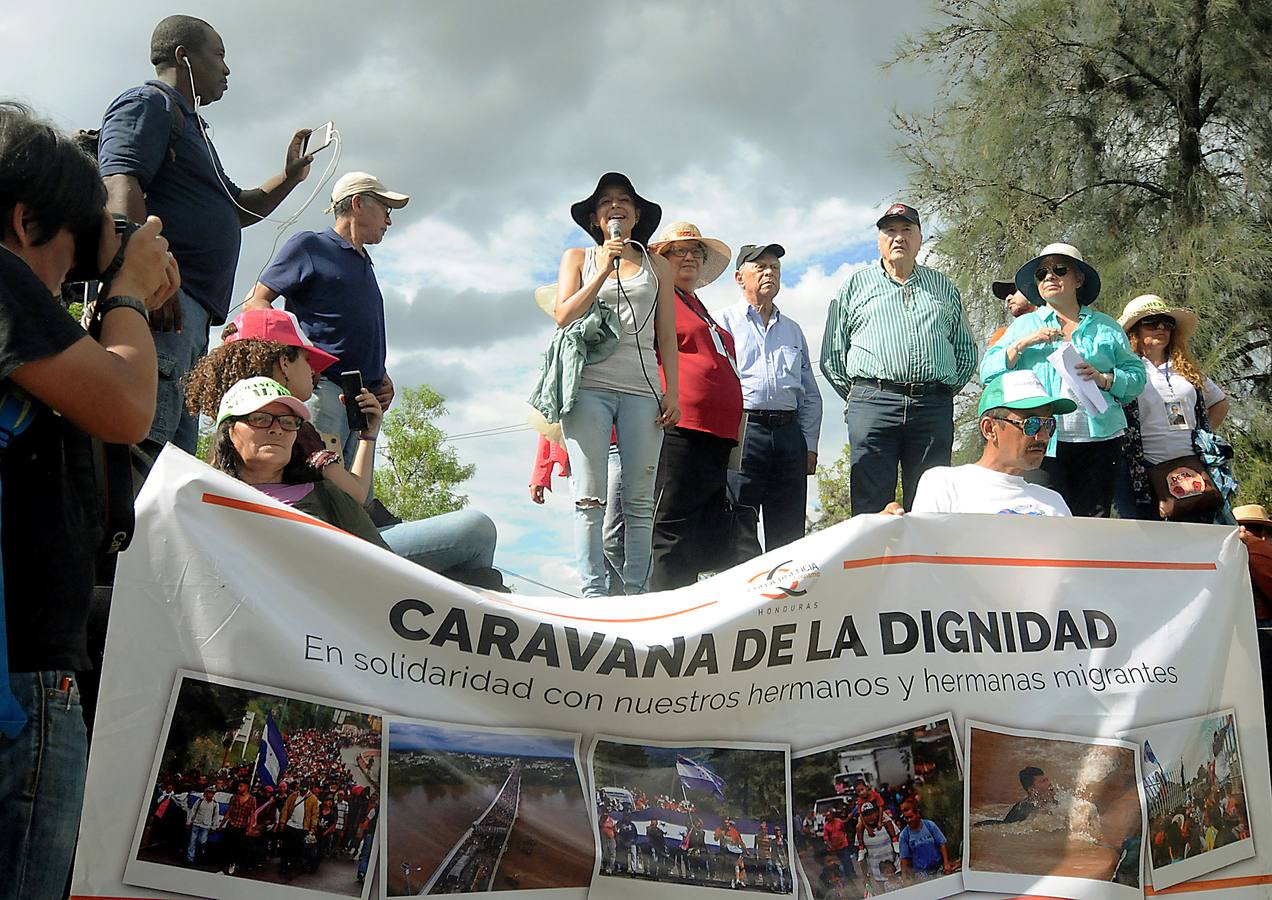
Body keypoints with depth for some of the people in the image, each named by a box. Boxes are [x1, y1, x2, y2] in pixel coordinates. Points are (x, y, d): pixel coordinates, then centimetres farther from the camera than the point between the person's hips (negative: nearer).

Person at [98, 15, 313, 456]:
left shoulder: (188, 124, 34)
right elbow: (121, 187, -15)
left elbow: (238, 209, 42)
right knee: (142, 435, -23)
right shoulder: (147, 103, 3)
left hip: (191, 313, 11)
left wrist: (290, 175, 30)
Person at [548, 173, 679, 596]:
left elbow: (666, 335, 15)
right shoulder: (578, 258, 17)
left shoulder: (656, 265, 19)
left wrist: (672, 392, 5)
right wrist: (604, 271, -4)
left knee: (639, 501, -3)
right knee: (589, 498, -8)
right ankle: (592, 593, -8)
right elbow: (563, 317, 3)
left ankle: (635, 592, 0)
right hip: (589, 385, -1)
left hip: (642, 388, 1)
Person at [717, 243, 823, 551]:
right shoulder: (723, 321, 9)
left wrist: (810, 445, 11)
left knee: (789, 536, 3)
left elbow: (810, 394, 22)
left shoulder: (793, 329, 24)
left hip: (789, 433, 5)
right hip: (742, 431, -5)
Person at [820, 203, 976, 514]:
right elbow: (832, 354, 14)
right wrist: (858, 396, 7)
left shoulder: (944, 287, 22)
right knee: (871, 510, -7)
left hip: (934, 408, 2)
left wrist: (945, 391, 12)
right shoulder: (856, 285, 16)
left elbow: (966, 350, 24)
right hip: (872, 404, -2)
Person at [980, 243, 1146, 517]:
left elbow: (1136, 376, 10)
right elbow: (988, 373, 6)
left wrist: (1103, 379, -8)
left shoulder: (1106, 327, 16)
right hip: (1043, 442, -1)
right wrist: (1023, 343, -7)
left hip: (1098, 440, 1)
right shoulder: (1024, 325, 15)